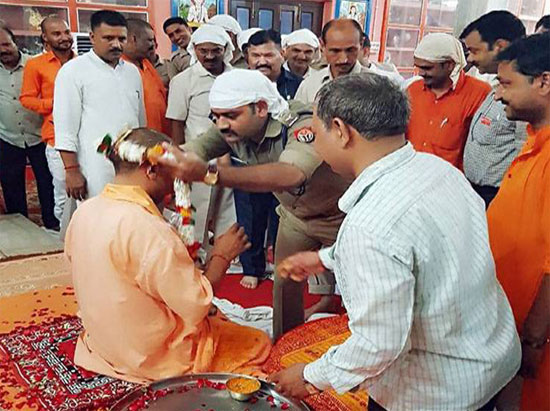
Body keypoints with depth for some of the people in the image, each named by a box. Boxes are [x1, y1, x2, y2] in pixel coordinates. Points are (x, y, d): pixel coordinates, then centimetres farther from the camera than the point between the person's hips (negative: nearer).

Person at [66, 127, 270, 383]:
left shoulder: (84, 212, -4)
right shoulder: (147, 229, -31)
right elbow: (195, 305, -25)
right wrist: (221, 256, -10)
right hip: (153, 358, -8)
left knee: (216, 320, 25)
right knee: (259, 343, 6)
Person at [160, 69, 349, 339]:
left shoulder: (303, 124, -39)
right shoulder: (232, 129, -17)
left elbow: (289, 175, -58)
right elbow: (191, 150, -26)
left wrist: (209, 174, -68)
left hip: (338, 214, -5)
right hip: (295, 215, 5)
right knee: (285, 286, 8)